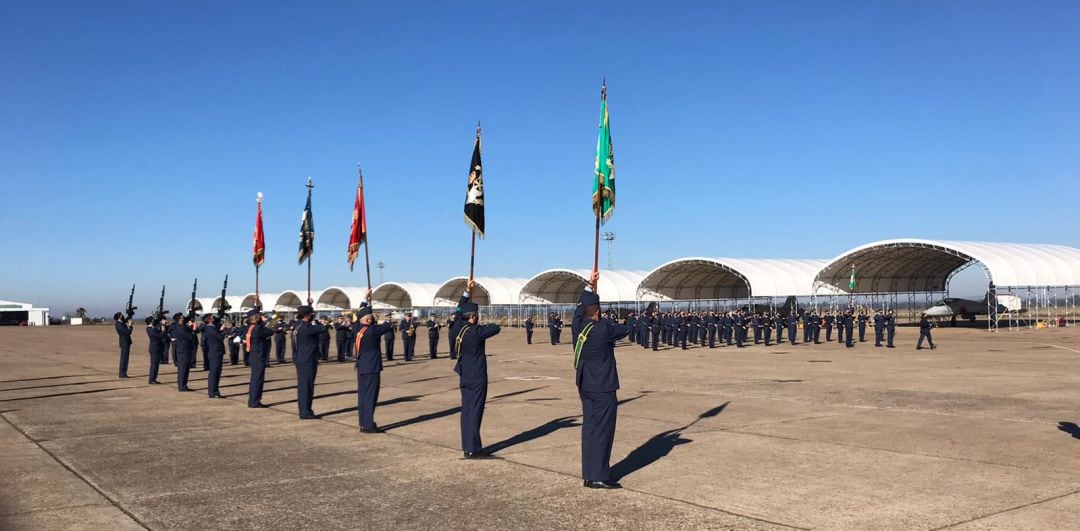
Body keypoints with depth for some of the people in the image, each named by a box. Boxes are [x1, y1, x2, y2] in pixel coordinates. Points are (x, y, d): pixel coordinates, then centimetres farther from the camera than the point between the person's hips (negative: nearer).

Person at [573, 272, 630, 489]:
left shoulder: (577, 326, 1)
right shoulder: (604, 328, -17)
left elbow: (580, 307, 19)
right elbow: (625, 330, -1)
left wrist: (589, 284, 27)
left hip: (585, 386, 8)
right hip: (603, 387, -8)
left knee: (589, 427, 13)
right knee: (602, 430, -3)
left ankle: (588, 474, 18)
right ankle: (598, 477, -1)